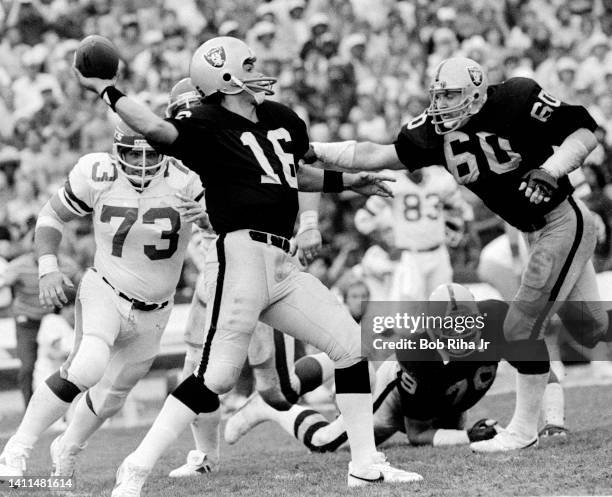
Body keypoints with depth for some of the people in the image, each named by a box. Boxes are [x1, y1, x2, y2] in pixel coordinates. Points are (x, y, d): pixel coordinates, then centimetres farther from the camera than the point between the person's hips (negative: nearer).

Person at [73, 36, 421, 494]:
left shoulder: (280, 120, 17)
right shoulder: (209, 127, -7)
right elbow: (159, 130, -27)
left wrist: (346, 182, 34)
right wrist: (106, 91, -26)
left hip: (280, 265, 8)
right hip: (241, 254, -8)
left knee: (351, 344, 8)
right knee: (218, 375, -14)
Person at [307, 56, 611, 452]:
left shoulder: (517, 101, -22)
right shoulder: (436, 131, -5)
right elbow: (379, 156, -9)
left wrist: (550, 170, -33)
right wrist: (314, 152, -17)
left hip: (564, 222, -8)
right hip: (536, 232, 8)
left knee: (522, 328, -9)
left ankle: (525, 428, 6)